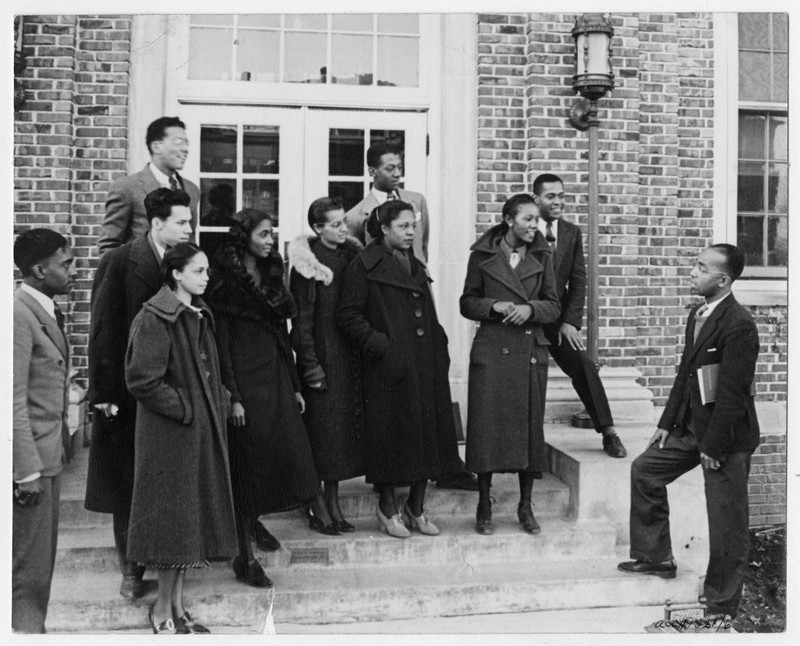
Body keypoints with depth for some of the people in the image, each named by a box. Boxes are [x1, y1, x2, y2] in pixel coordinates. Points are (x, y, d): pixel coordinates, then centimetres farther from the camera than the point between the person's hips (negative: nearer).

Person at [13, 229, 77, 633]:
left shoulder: (47, 311, 12)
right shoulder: (19, 314, -17)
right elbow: (14, 400, -20)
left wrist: (59, 449, 12)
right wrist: (28, 470, -20)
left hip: (49, 452, 9)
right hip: (30, 455, -9)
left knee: (42, 557, 17)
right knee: (28, 563, 0)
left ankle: (35, 627, 28)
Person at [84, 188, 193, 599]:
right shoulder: (119, 263, -10)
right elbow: (103, 331, -9)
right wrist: (103, 392, -11)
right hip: (128, 395, -4)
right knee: (127, 485, 6)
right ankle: (131, 569, 18)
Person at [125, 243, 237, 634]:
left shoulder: (198, 316, 11)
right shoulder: (154, 319, -15)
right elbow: (142, 380, -19)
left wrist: (221, 401, 6)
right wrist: (186, 409, -15)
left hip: (202, 430, 8)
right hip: (170, 432, -8)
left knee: (192, 515, 12)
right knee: (173, 512, 0)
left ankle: (176, 605, 24)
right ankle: (164, 609, 15)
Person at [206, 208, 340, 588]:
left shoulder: (271, 275, 11)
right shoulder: (225, 281, -9)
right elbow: (221, 342, -12)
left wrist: (295, 385, 14)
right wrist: (232, 396, -16)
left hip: (277, 378, 7)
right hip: (246, 381, -7)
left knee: (293, 453, 4)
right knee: (247, 467, -1)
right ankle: (245, 558, 10)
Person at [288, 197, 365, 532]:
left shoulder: (352, 254, 8)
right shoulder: (307, 262, -8)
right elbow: (301, 318, -10)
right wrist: (310, 364, -14)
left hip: (349, 355, 6)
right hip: (322, 356, -6)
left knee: (344, 426, 8)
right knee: (323, 426, -3)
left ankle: (332, 501, 19)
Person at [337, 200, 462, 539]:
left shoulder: (416, 267, 18)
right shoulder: (366, 266, -5)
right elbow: (348, 316, -10)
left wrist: (439, 351, 10)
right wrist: (379, 344, -15)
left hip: (425, 365, 7)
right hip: (389, 368, -7)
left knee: (428, 433, 8)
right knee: (392, 435, 0)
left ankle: (416, 507, 21)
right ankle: (388, 507, 17)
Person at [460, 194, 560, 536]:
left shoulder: (541, 256, 8)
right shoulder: (482, 255, 2)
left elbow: (553, 306, 9)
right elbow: (467, 303, 6)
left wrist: (530, 309, -11)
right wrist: (493, 306, -13)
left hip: (531, 351, 2)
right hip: (492, 350, -2)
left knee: (530, 426, 5)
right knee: (487, 427, -1)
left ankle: (525, 506, 19)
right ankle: (484, 507, 12)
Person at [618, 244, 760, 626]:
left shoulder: (739, 325, -21)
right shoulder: (697, 314, 7)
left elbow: (733, 392, -22)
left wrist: (715, 446, -19)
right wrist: (667, 422, 11)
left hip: (726, 436, -9)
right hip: (691, 427, 9)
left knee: (727, 524, 2)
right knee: (644, 470, 15)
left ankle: (721, 606, 16)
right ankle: (656, 557, 27)